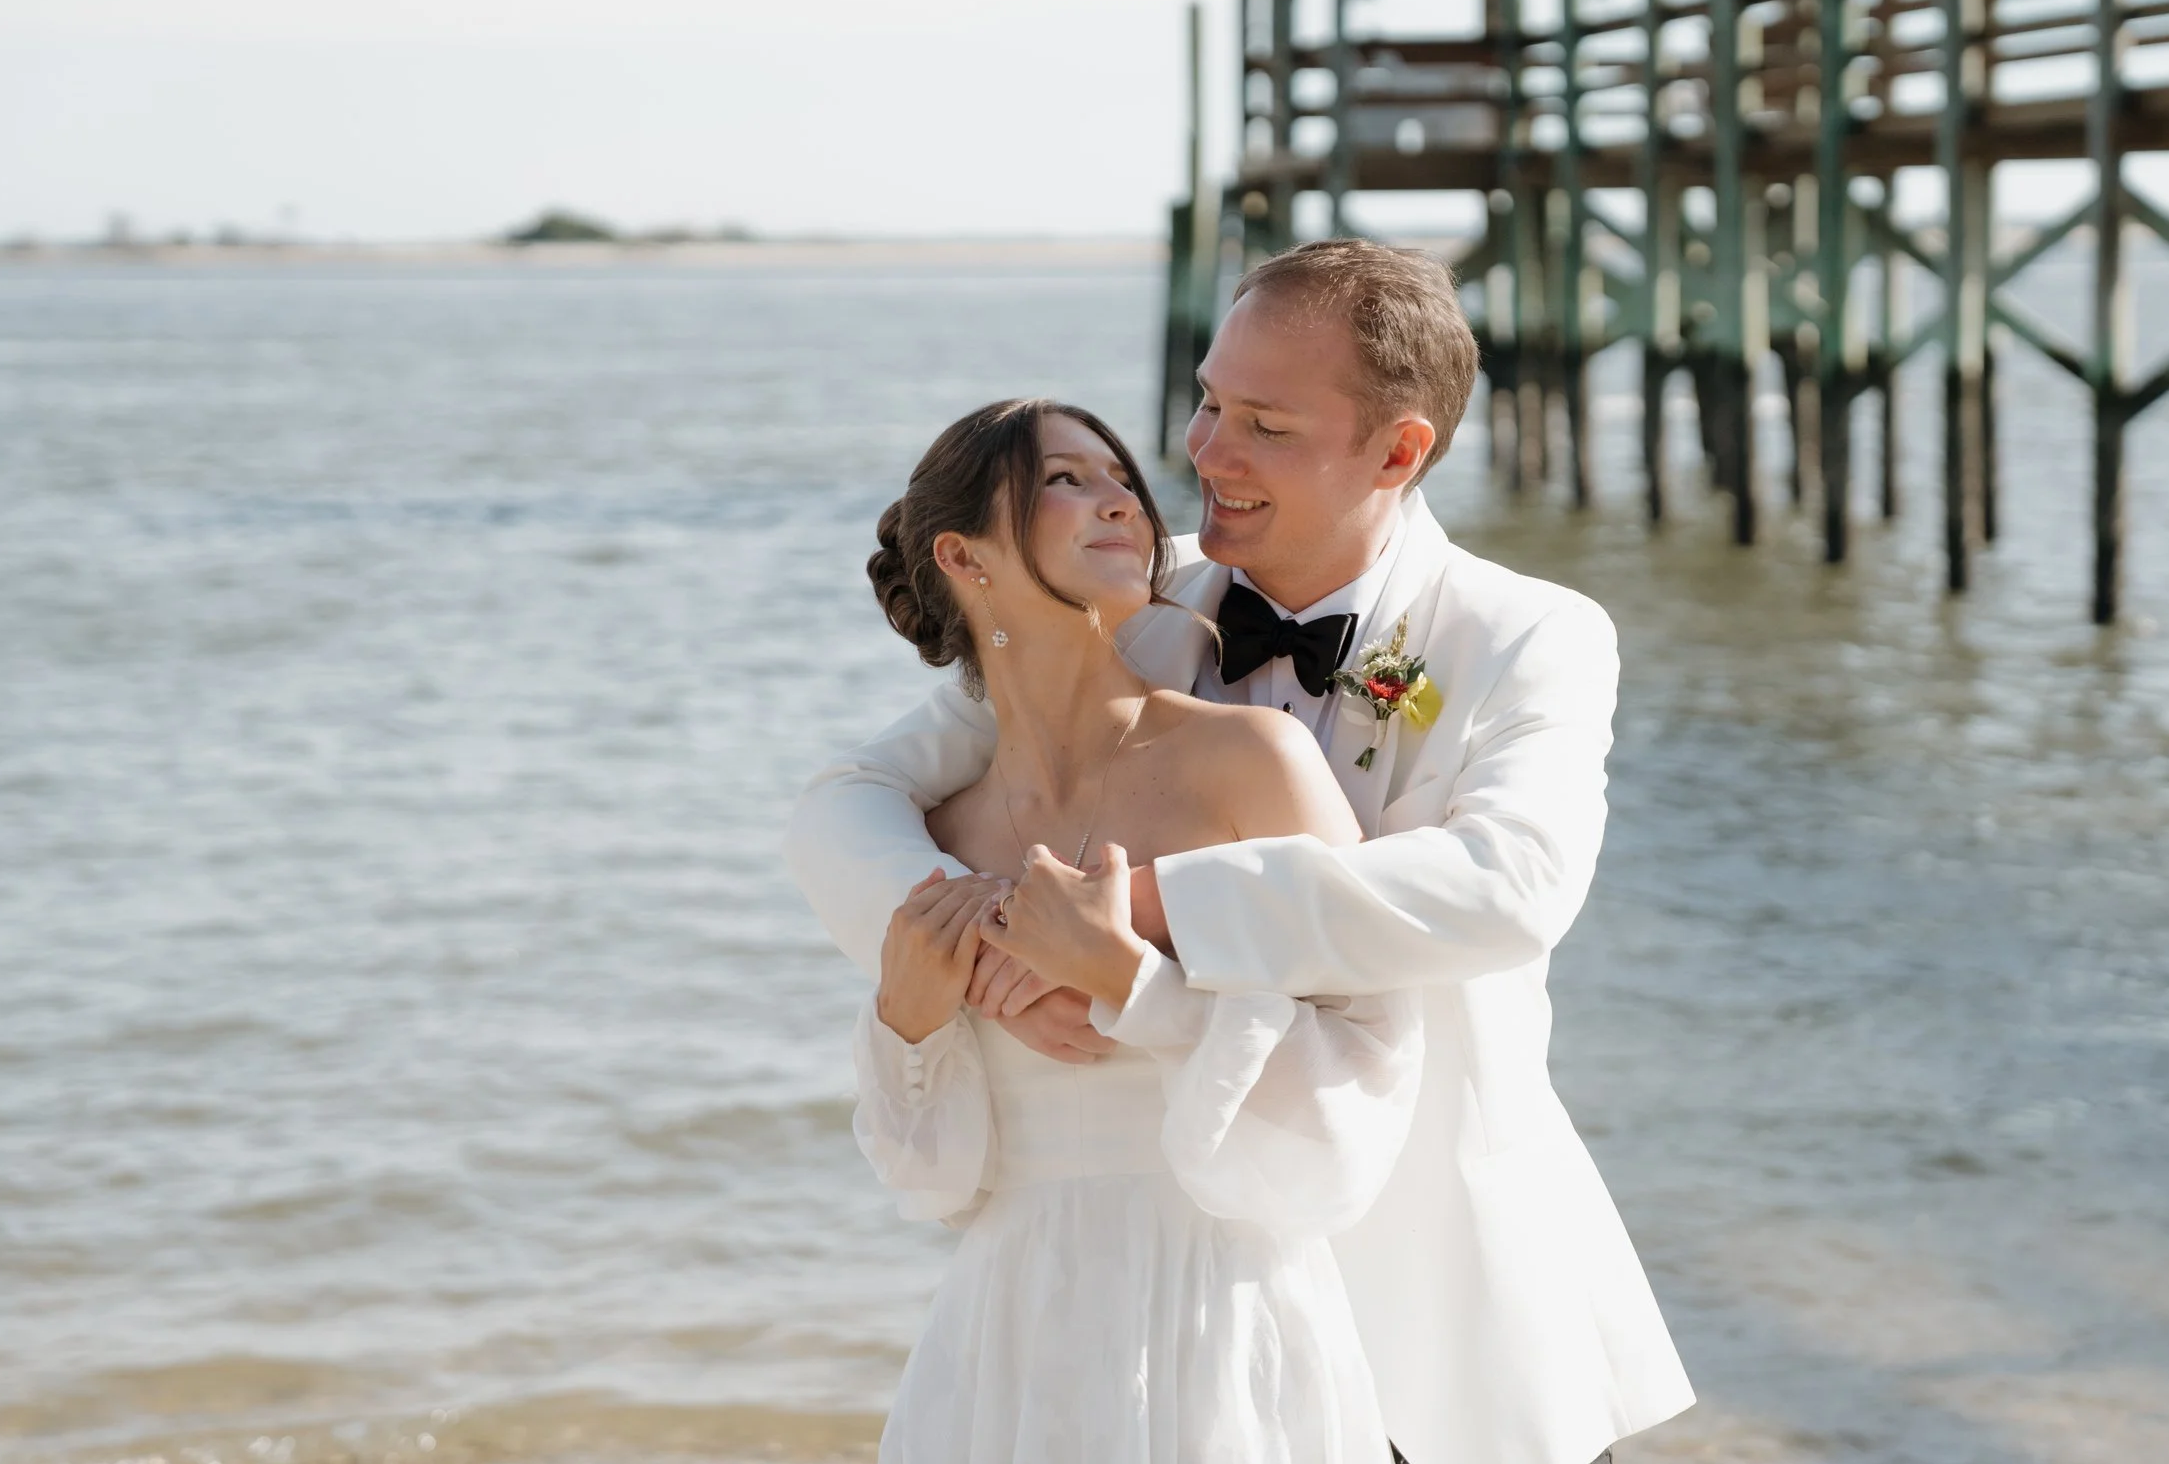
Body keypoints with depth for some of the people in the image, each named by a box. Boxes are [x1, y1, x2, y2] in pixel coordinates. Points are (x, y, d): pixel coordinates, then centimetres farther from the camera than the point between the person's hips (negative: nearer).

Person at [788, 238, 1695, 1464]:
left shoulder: (1534, 646, -12)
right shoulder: (1121, 630, -2)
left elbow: (1512, 884, -32)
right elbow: (847, 811, -5)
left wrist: (1142, 906, -38)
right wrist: (986, 945, -28)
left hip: (1447, 1325, -3)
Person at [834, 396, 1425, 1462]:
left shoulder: (1251, 761, -8)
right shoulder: (944, 841, 3)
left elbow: (1363, 1098, -11)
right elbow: (942, 1181, 9)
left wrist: (1134, 983, -19)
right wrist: (906, 1022, -8)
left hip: (1225, 1350, -3)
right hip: (1012, 1360, 3)